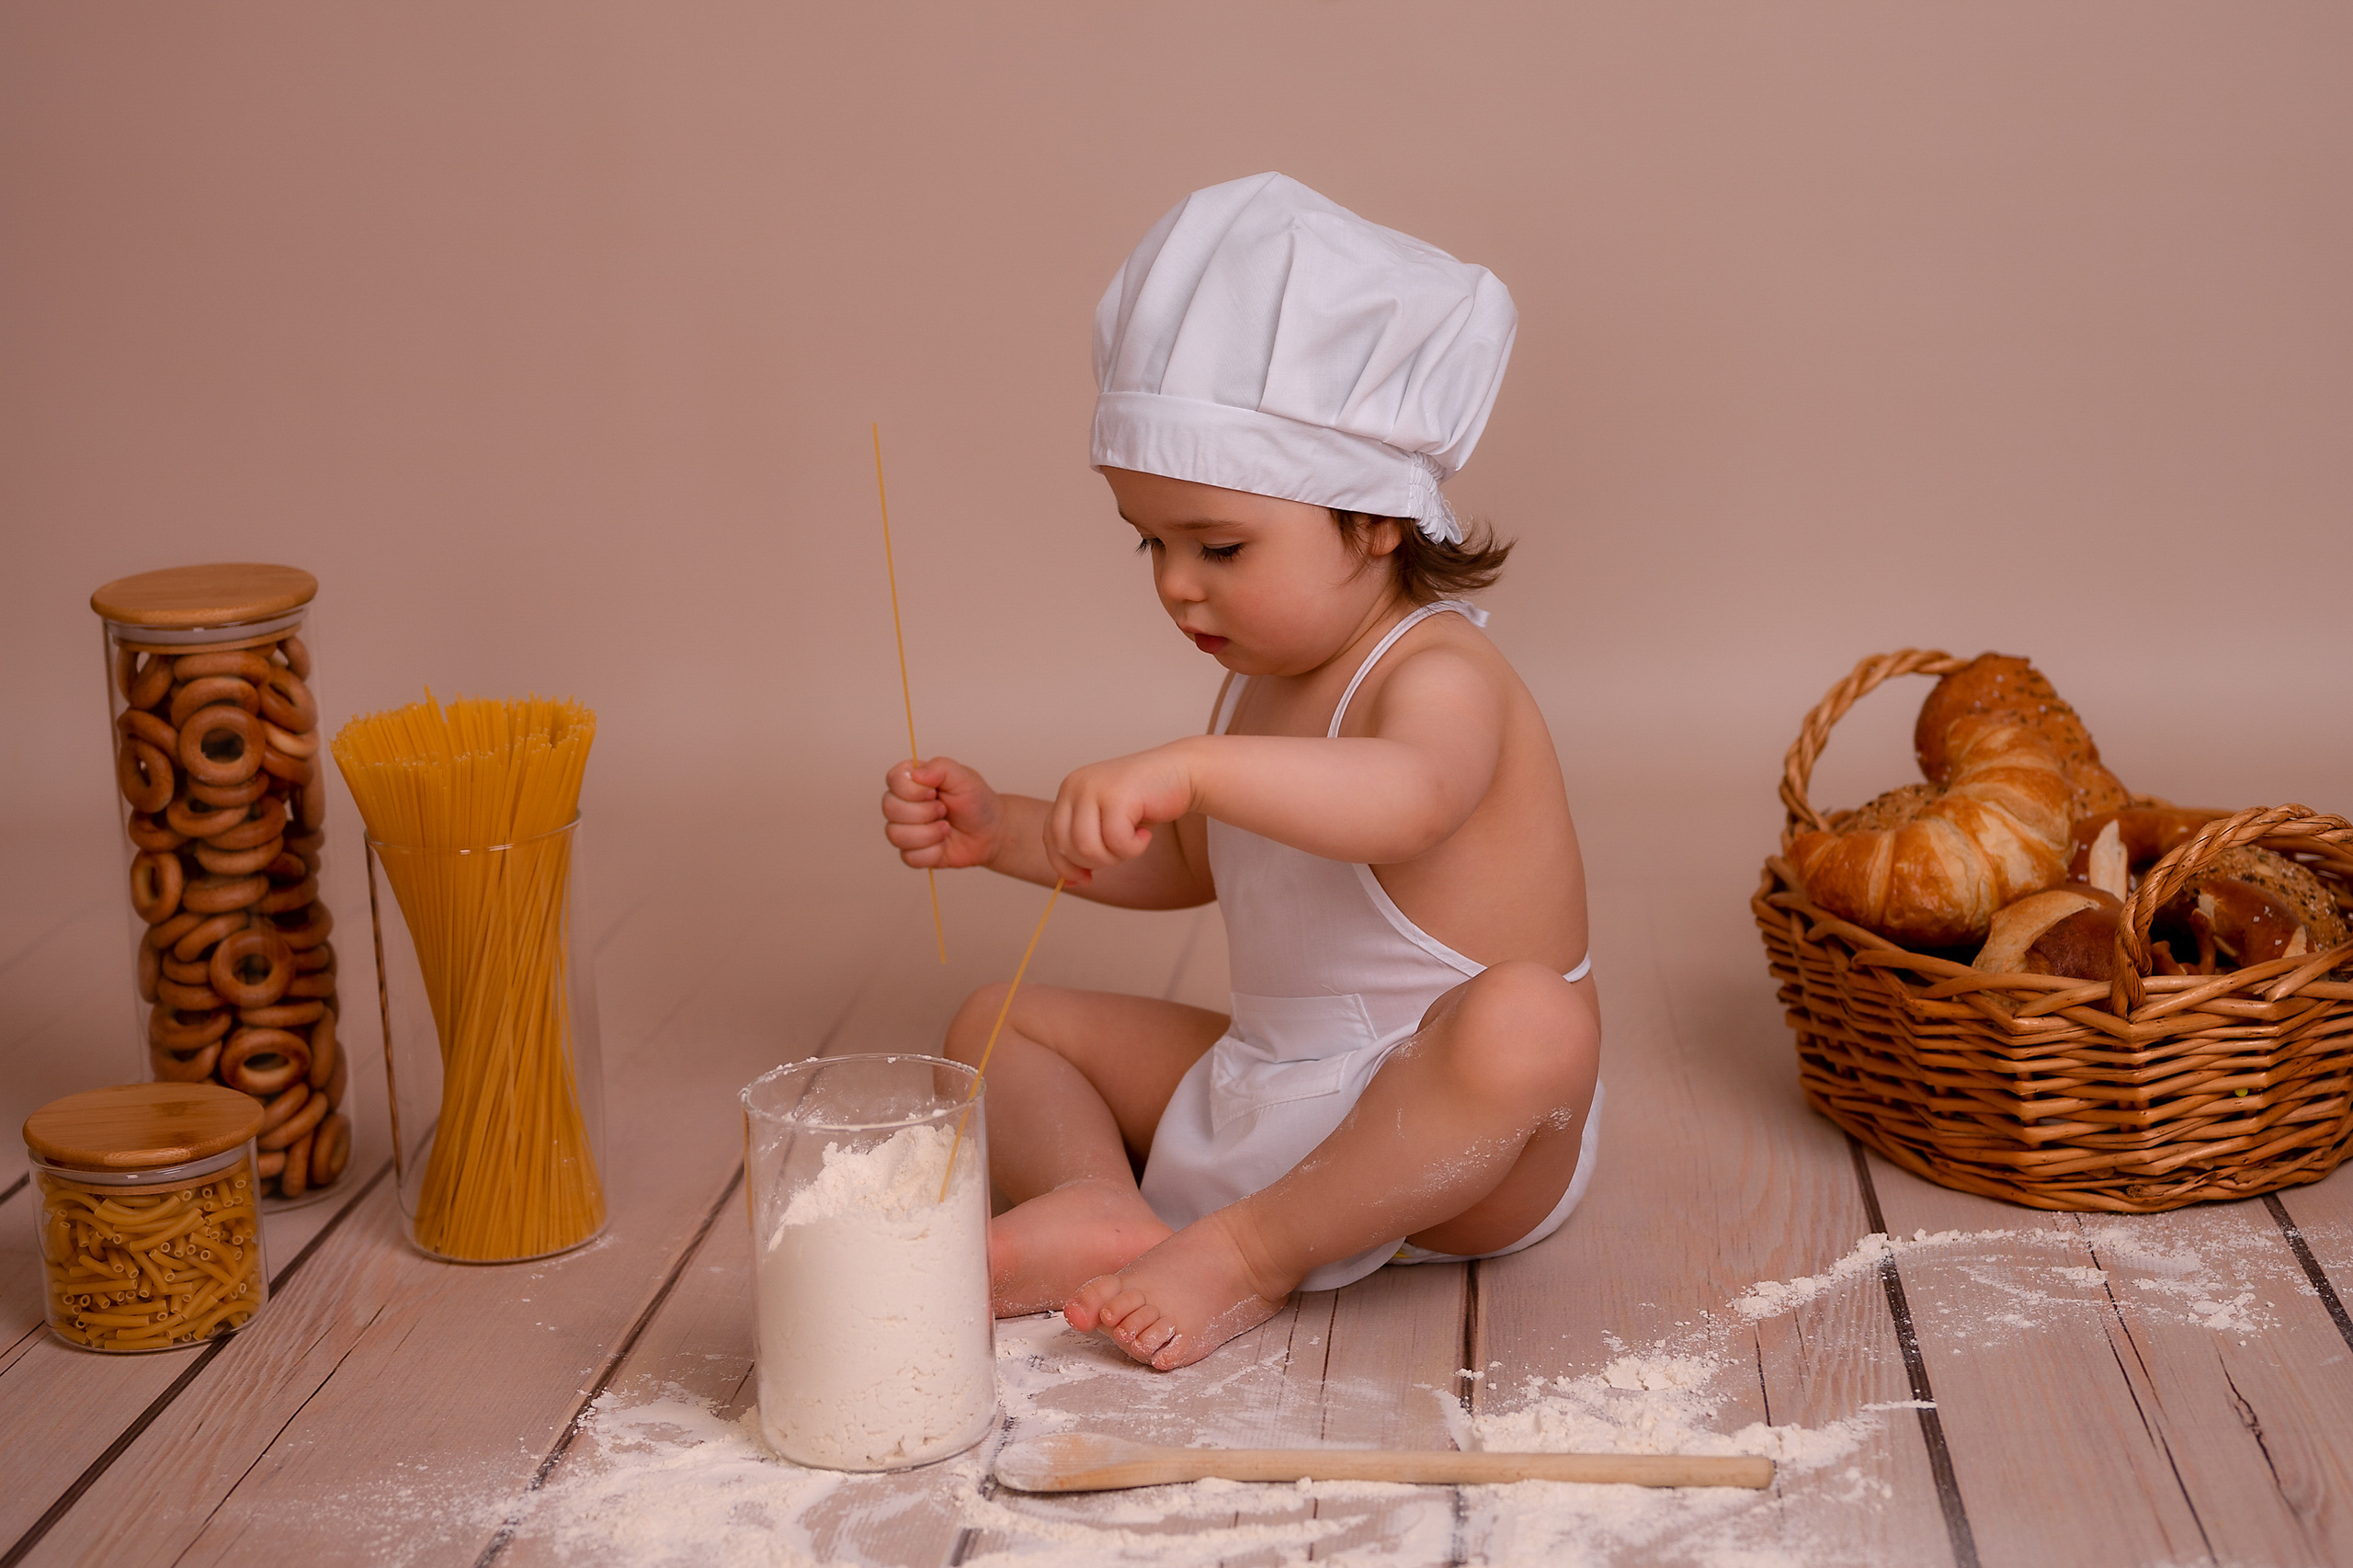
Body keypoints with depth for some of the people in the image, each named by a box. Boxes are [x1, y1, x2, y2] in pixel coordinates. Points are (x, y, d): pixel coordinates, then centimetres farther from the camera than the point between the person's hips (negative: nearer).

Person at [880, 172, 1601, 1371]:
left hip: (1437, 1142, -9)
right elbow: (1189, 864, 23)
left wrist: (1188, 768, -56)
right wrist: (1002, 832, 9)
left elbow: (1410, 799, -45)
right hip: (1258, 1093, 9)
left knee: (1529, 1020, -41)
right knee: (1000, 1021, 9)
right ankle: (1096, 1202, -23)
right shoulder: (1264, 679, 9)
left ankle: (1248, 1254, -28)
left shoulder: (1439, 677, -20)